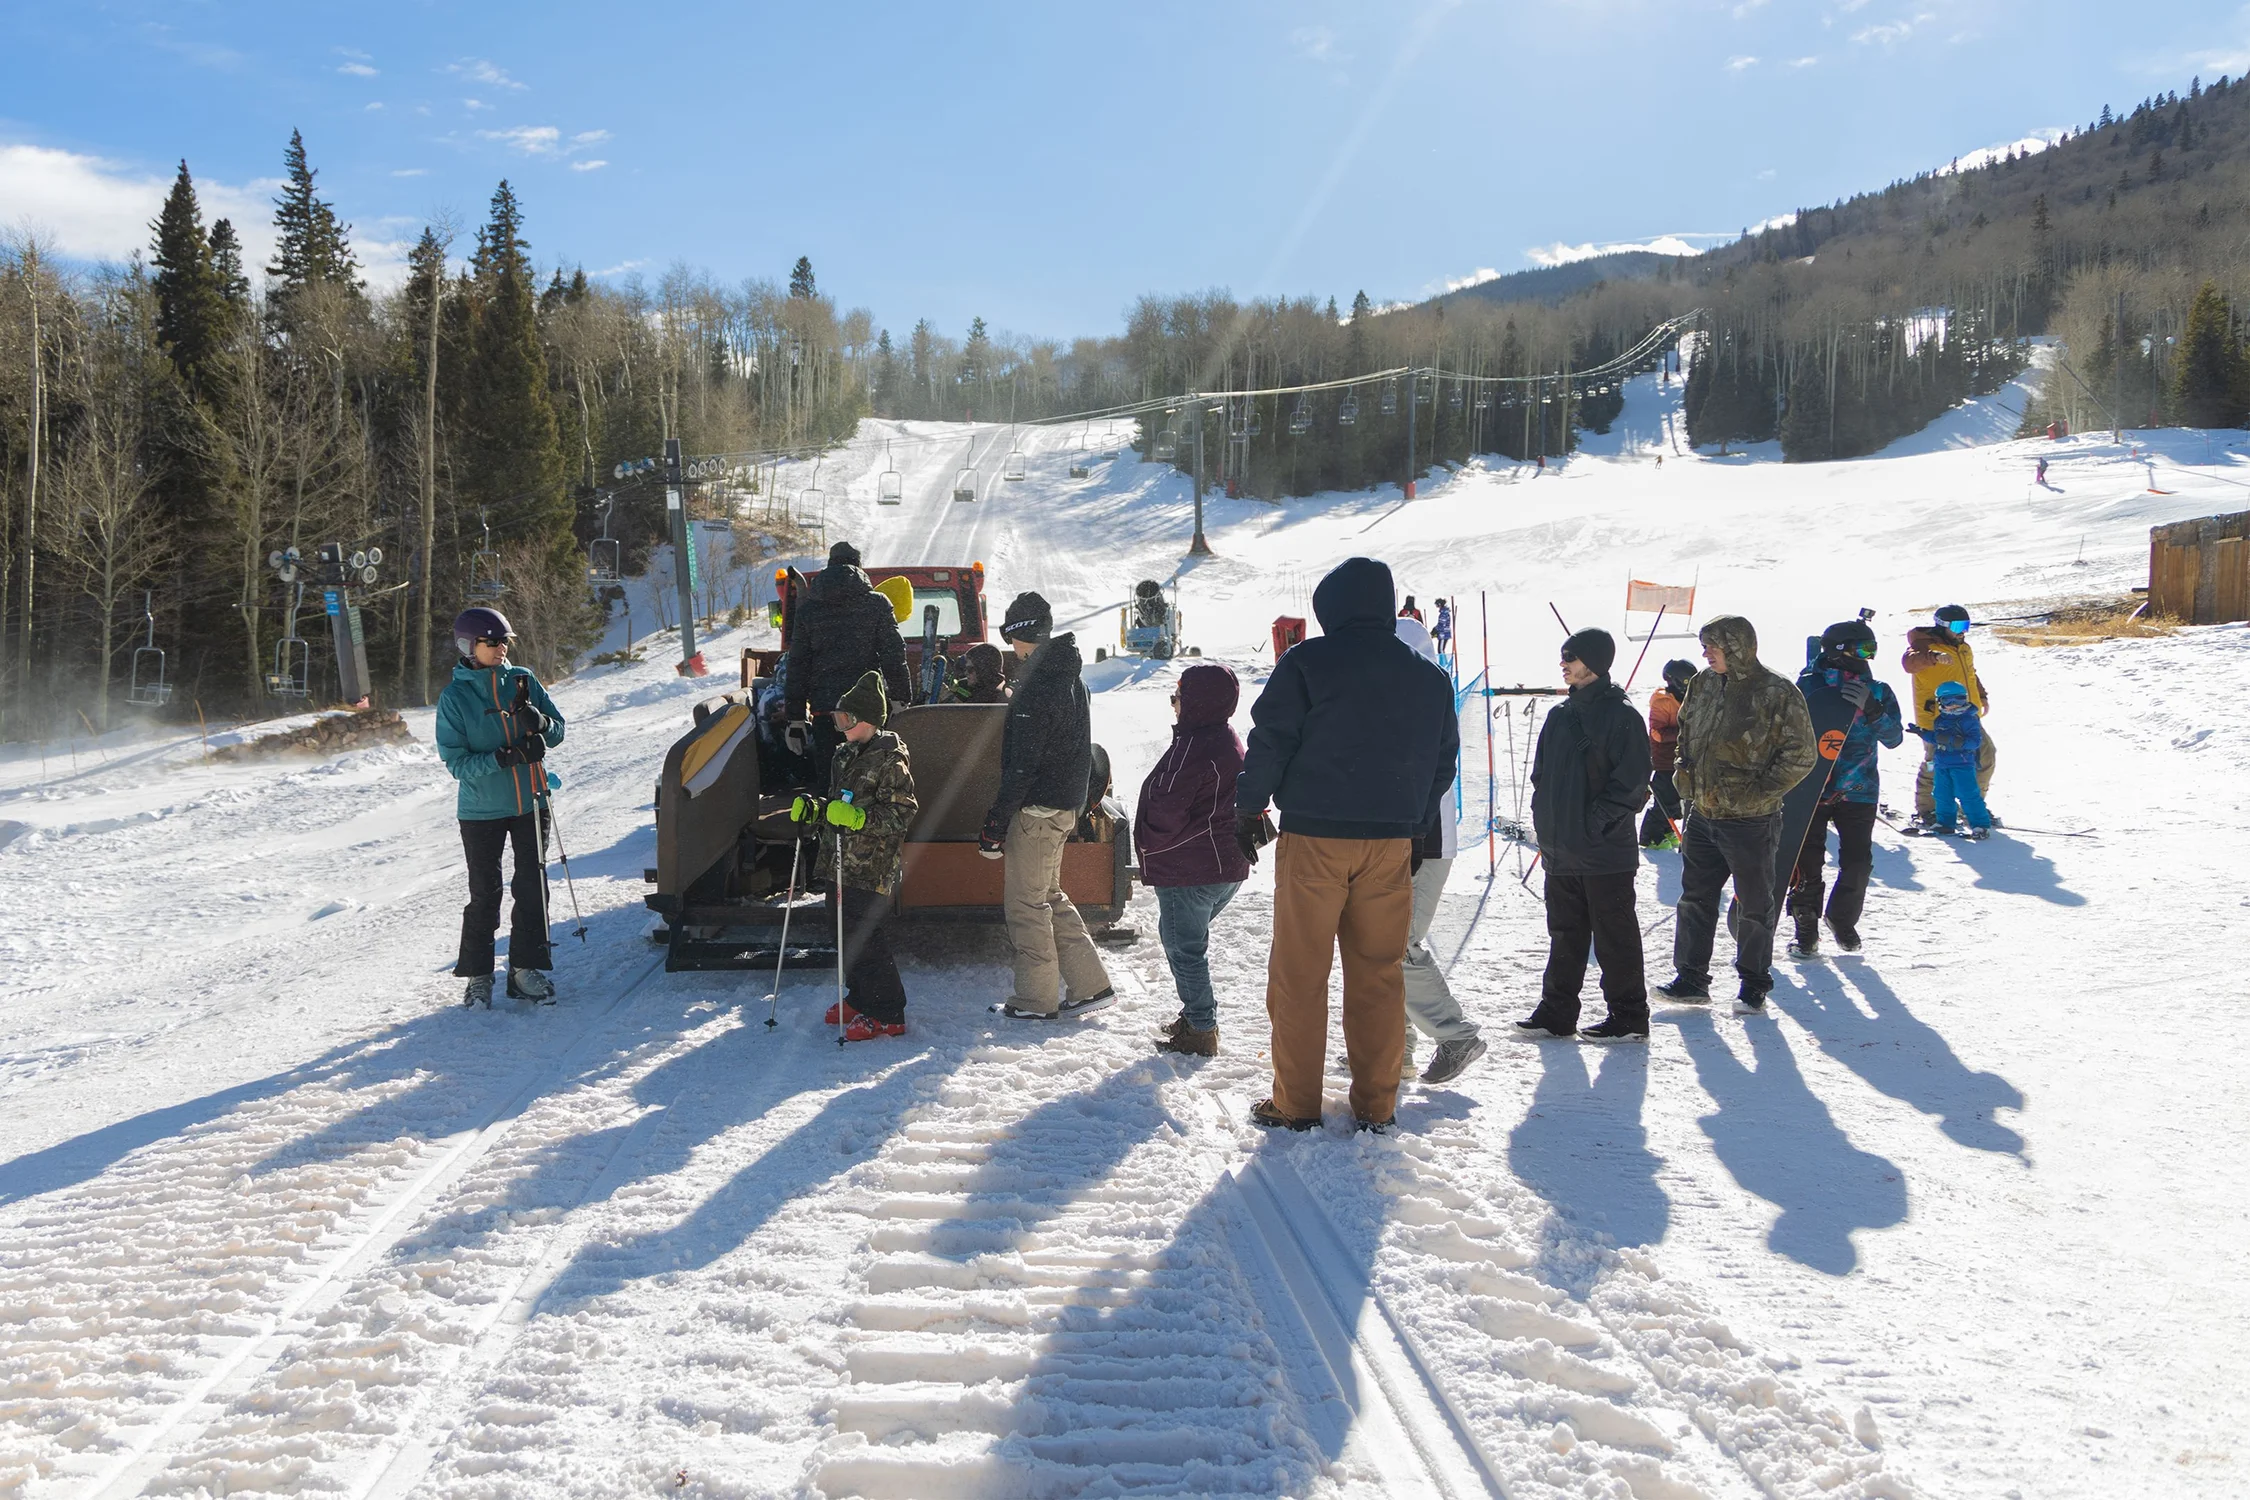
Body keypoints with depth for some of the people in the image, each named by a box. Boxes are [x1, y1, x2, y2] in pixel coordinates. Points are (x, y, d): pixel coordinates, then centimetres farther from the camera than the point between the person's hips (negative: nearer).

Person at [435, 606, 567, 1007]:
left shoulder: (523, 680, 1)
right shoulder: (454, 697, -8)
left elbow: (558, 729, 6)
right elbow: (455, 761, -11)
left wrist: (540, 723, -18)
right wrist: (504, 758, -25)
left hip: (530, 804, 3)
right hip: (481, 809, -3)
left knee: (533, 887, 5)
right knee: (484, 895, 4)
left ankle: (527, 968, 15)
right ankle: (478, 975, 16)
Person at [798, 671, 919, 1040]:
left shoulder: (890, 757, -12)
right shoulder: (844, 754, 14)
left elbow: (902, 813, -17)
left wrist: (859, 817, -27)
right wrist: (813, 810, 7)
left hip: (871, 868, -9)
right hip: (838, 863, 9)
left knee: (865, 938, -8)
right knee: (847, 933, 15)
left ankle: (887, 1015, 0)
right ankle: (861, 998, 30)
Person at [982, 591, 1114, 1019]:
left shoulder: (1038, 686, -19)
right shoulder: (1070, 677, 11)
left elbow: (1023, 763, -22)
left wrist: (997, 821, -18)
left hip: (1038, 807, -9)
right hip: (1066, 803, 9)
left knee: (1025, 900, 2)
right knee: (1049, 895, 18)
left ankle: (1036, 999, 9)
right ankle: (1090, 984, 18)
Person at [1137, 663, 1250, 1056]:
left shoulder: (1193, 747, -22)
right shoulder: (1230, 742, 10)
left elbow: (1166, 808, -23)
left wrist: (1149, 842, -3)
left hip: (1188, 869, -10)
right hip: (1226, 865, 10)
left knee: (1184, 947, 1)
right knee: (1192, 942, 22)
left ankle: (1200, 1031, 7)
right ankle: (1197, 1016, 32)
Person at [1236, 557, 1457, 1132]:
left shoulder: (1307, 663, -6)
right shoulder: (1429, 679, 10)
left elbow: (1270, 742, -7)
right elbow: (1442, 761, 16)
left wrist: (1248, 810, 5)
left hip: (1313, 837, -4)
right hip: (1391, 843, 4)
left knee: (1299, 974, 3)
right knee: (1379, 973, 10)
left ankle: (1296, 1103, 7)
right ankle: (1376, 1105, 14)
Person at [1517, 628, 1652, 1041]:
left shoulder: (1621, 716, -9)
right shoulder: (1560, 715, 13)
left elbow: (1632, 781, -14)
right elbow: (1541, 772, 19)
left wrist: (1597, 820, -17)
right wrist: (1544, 816, 8)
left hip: (1605, 852, -7)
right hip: (1560, 849, 7)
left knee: (1614, 937, 2)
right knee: (1564, 934, 14)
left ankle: (1629, 1017, 12)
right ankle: (1556, 1012, 21)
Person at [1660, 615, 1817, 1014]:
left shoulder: (1778, 694, -13)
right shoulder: (1703, 685, 6)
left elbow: (1801, 756, -10)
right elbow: (1686, 735, 21)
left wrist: (1759, 791, -14)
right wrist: (1685, 775, 8)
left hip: (1750, 820, -6)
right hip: (1702, 814, 6)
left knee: (1754, 906, 7)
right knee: (1695, 898, 11)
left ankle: (1754, 984, 19)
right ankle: (1691, 977, 21)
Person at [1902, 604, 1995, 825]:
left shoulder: (1965, 649, 16)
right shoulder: (1926, 645, -10)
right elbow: (1909, 661, -31)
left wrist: (1982, 696, 21)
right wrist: (1933, 657, -47)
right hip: (1935, 720, -8)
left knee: (1986, 757, 10)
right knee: (1935, 765, -4)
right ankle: (1925, 810, 12)